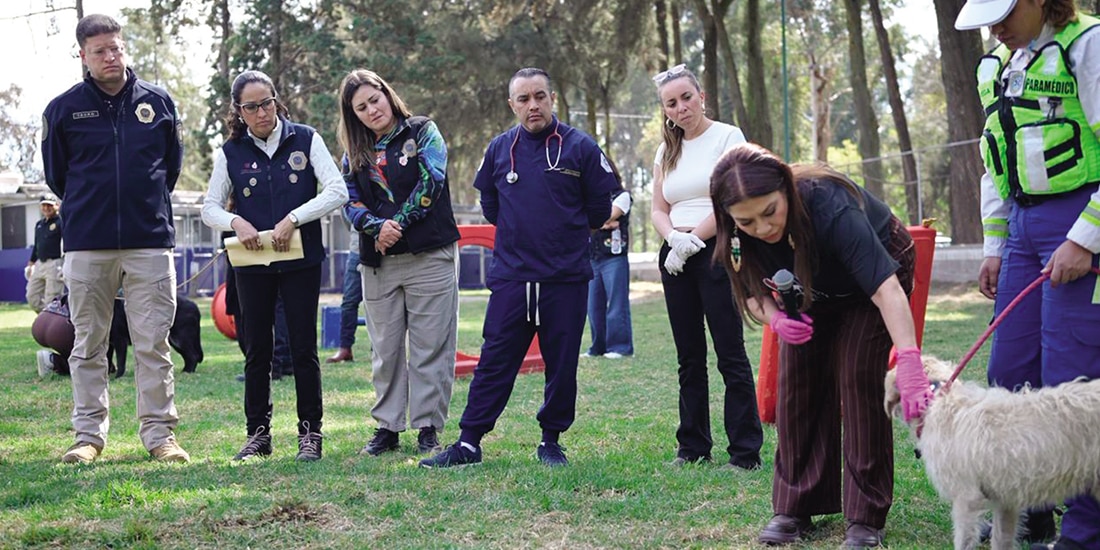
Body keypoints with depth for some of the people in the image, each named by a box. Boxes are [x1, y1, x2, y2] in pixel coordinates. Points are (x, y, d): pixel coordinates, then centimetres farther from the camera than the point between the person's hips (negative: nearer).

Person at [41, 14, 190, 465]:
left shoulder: (158, 102, 5)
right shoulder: (63, 109, 2)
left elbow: (173, 162, 17)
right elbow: (55, 173, 13)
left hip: (150, 241, 0)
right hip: (86, 244, 0)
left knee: (153, 344, 1)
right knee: (88, 344, 6)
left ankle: (159, 434, 6)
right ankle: (89, 434, 13)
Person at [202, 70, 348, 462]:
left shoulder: (305, 140, 0)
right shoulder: (231, 152, 4)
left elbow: (337, 191, -7)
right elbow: (209, 208, 6)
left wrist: (293, 219, -17)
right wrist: (236, 222, -16)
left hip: (301, 261, -2)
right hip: (253, 265, 2)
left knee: (304, 348, 1)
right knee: (257, 351, 7)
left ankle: (310, 433, 9)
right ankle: (258, 433, 16)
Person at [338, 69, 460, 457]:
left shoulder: (422, 132, 3)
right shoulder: (356, 152, 14)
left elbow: (431, 182, -9)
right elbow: (352, 202, 3)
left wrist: (399, 224, -15)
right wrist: (378, 227, -17)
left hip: (429, 254, -4)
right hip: (378, 261, 4)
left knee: (430, 345, -2)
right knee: (385, 349, 8)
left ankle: (428, 426, 4)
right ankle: (388, 427, 16)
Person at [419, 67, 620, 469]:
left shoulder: (580, 147, -2)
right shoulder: (499, 150, 7)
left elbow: (600, 208, 5)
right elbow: (489, 206, 20)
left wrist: (567, 234, 11)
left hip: (566, 278, -1)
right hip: (510, 278, 2)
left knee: (562, 365, 6)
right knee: (494, 362, 1)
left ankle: (552, 442, 19)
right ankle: (468, 443, 3)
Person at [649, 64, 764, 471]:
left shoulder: (727, 136, -2)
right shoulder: (667, 150, 16)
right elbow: (658, 209, 13)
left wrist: (693, 238, -11)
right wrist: (674, 238, -8)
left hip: (716, 251, -6)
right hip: (676, 258, 6)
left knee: (730, 355, -8)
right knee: (689, 358, 10)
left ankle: (745, 452, -6)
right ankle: (693, 447, 17)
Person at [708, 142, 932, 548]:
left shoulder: (830, 207, -43)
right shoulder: (736, 236, -27)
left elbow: (885, 288, -49)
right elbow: (752, 293, -10)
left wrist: (909, 363, -61)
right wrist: (776, 319, -33)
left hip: (877, 267, -5)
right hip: (814, 292, 5)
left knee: (857, 378, -16)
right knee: (797, 381, -4)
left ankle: (866, 515, -9)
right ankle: (795, 507, 8)